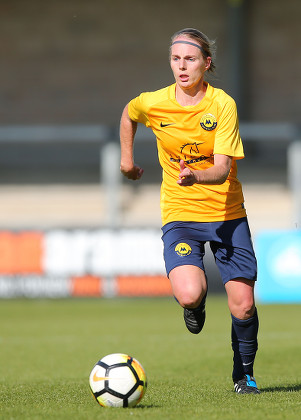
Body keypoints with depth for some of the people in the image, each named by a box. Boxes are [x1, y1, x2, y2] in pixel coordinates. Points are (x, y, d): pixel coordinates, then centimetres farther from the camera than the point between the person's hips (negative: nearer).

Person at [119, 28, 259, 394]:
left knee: (243, 306, -4)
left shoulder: (222, 105, -12)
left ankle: (243, 374, 22)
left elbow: (222, 169, -19)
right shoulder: (153, 103, -7)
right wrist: (126, 158, 20)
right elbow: (127, 114, 19)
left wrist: (195, 177, -38)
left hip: (226, 212, 0)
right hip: (180, 213, 0)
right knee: (188, 295, -25)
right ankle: (196, 303, 14)